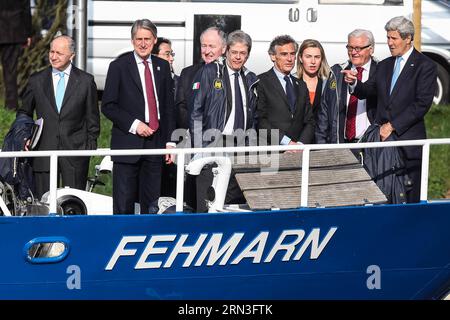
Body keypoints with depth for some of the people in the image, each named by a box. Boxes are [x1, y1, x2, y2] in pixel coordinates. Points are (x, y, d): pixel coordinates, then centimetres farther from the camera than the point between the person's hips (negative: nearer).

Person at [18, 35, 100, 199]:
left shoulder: (86, 81, 4)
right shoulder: (36, 80, 8)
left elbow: (92, 116, 8)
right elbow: (24, 112, 17)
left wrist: (91, 143, 1)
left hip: (75, 150, -1)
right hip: (44, 150, 1)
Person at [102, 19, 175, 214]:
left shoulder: (162, 67, 12)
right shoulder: (119, 66, -1)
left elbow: (169, 107, 14)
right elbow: (108, 106, -3)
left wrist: (169, 141, 7)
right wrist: (133, 124, -13)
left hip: (155, 143, 4)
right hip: (127, 143, -4)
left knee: (151, 204, 5)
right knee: (123, 203, -4)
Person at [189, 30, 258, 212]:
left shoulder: (251, 79, 16)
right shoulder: (209, 72, 2)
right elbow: (196, 111, -1)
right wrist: (199, 147, -8)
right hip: (213, 145, -4)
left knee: (237, 202, 0)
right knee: (207, 205, -9)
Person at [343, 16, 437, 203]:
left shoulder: (425, 66, -4)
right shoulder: (384, 66, 17)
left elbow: (422, 104, -11)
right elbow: (367, 91, 13)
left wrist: (392, 126, -14)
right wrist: (354, 82, -10)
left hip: (408, 141, -5)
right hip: (382, 138, 5)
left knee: (409, 199, -3)